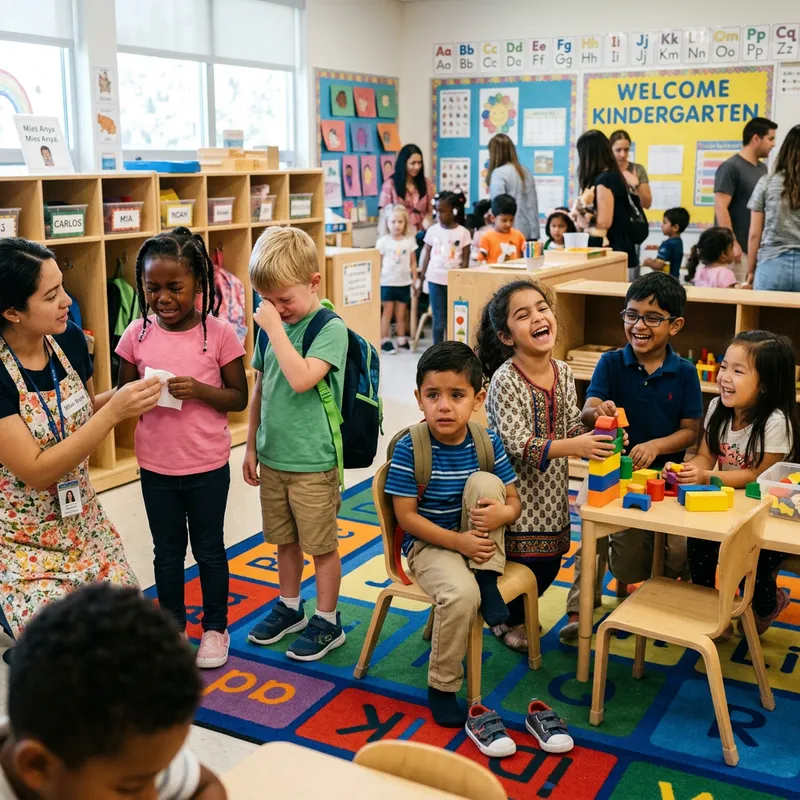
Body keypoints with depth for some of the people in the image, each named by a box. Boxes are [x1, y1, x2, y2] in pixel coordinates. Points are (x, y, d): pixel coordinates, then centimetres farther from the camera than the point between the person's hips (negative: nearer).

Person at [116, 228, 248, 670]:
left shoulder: (219, 333, -12)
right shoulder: (137, 334, -5)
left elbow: (239, 398, -6)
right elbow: (121, 395, 5)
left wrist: (199, 390, -23)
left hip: (208, 467, -2)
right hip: (156, 467, 2)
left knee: (209, 550, 15)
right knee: (167, 551, 18)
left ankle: (215, 628, 34)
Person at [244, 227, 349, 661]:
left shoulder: (331, 328, -15)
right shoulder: (272, 325, 2)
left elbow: (301, 379, -30)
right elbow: (260, 389, 11)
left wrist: (275, 328, -25)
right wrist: (252, 446, 14)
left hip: (313, 463, -6)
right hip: (272, 458, 6)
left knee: (321, 545, 8)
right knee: (284, 540, 20)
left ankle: (327, 622, 23)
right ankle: (289, 607, 39)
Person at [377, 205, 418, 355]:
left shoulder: (409, 241, 2)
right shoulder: (383, 242, -5)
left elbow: (413, 262, 7)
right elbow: (378, 264, -3)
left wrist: (415, 279, 4)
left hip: (404, 283, 2)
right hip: (387, 283, -2)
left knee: (401, 314, 10)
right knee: (387, 313, 2)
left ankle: (402, 340, 20)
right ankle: (384, 341, 9)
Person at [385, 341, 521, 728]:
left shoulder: (487, 442, -6)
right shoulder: (409, 449, -16)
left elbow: (513, 500, -1)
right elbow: (407, 517, -15)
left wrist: (501, 513, -26)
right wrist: (460, 541, -24)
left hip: (477, 541, 4)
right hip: (429, 543, -3)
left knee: (484, 481, -23)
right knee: (461, 595, -32)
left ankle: (488, 582, -13)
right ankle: (441, 688, -8)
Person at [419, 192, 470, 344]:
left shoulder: (463, 232, -2)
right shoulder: (432, 230, 3)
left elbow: (465, 259, -1)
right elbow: (426, 255, 6)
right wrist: (421, 277, 2)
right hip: (435, 279, 1)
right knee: (439, 319, 2)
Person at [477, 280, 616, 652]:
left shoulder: (563, 372, 0)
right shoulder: (505, 380, -21)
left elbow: (572, 426, 6)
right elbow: (516, 444, -27)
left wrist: (596, 435, -14)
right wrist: (571, 446, -35)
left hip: (551, 489, 6)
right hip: (517, 490, -6)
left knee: (549, 563, 16)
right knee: (524, 561, 2)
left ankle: (519, 611, 44)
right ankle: (506, 620, 32)